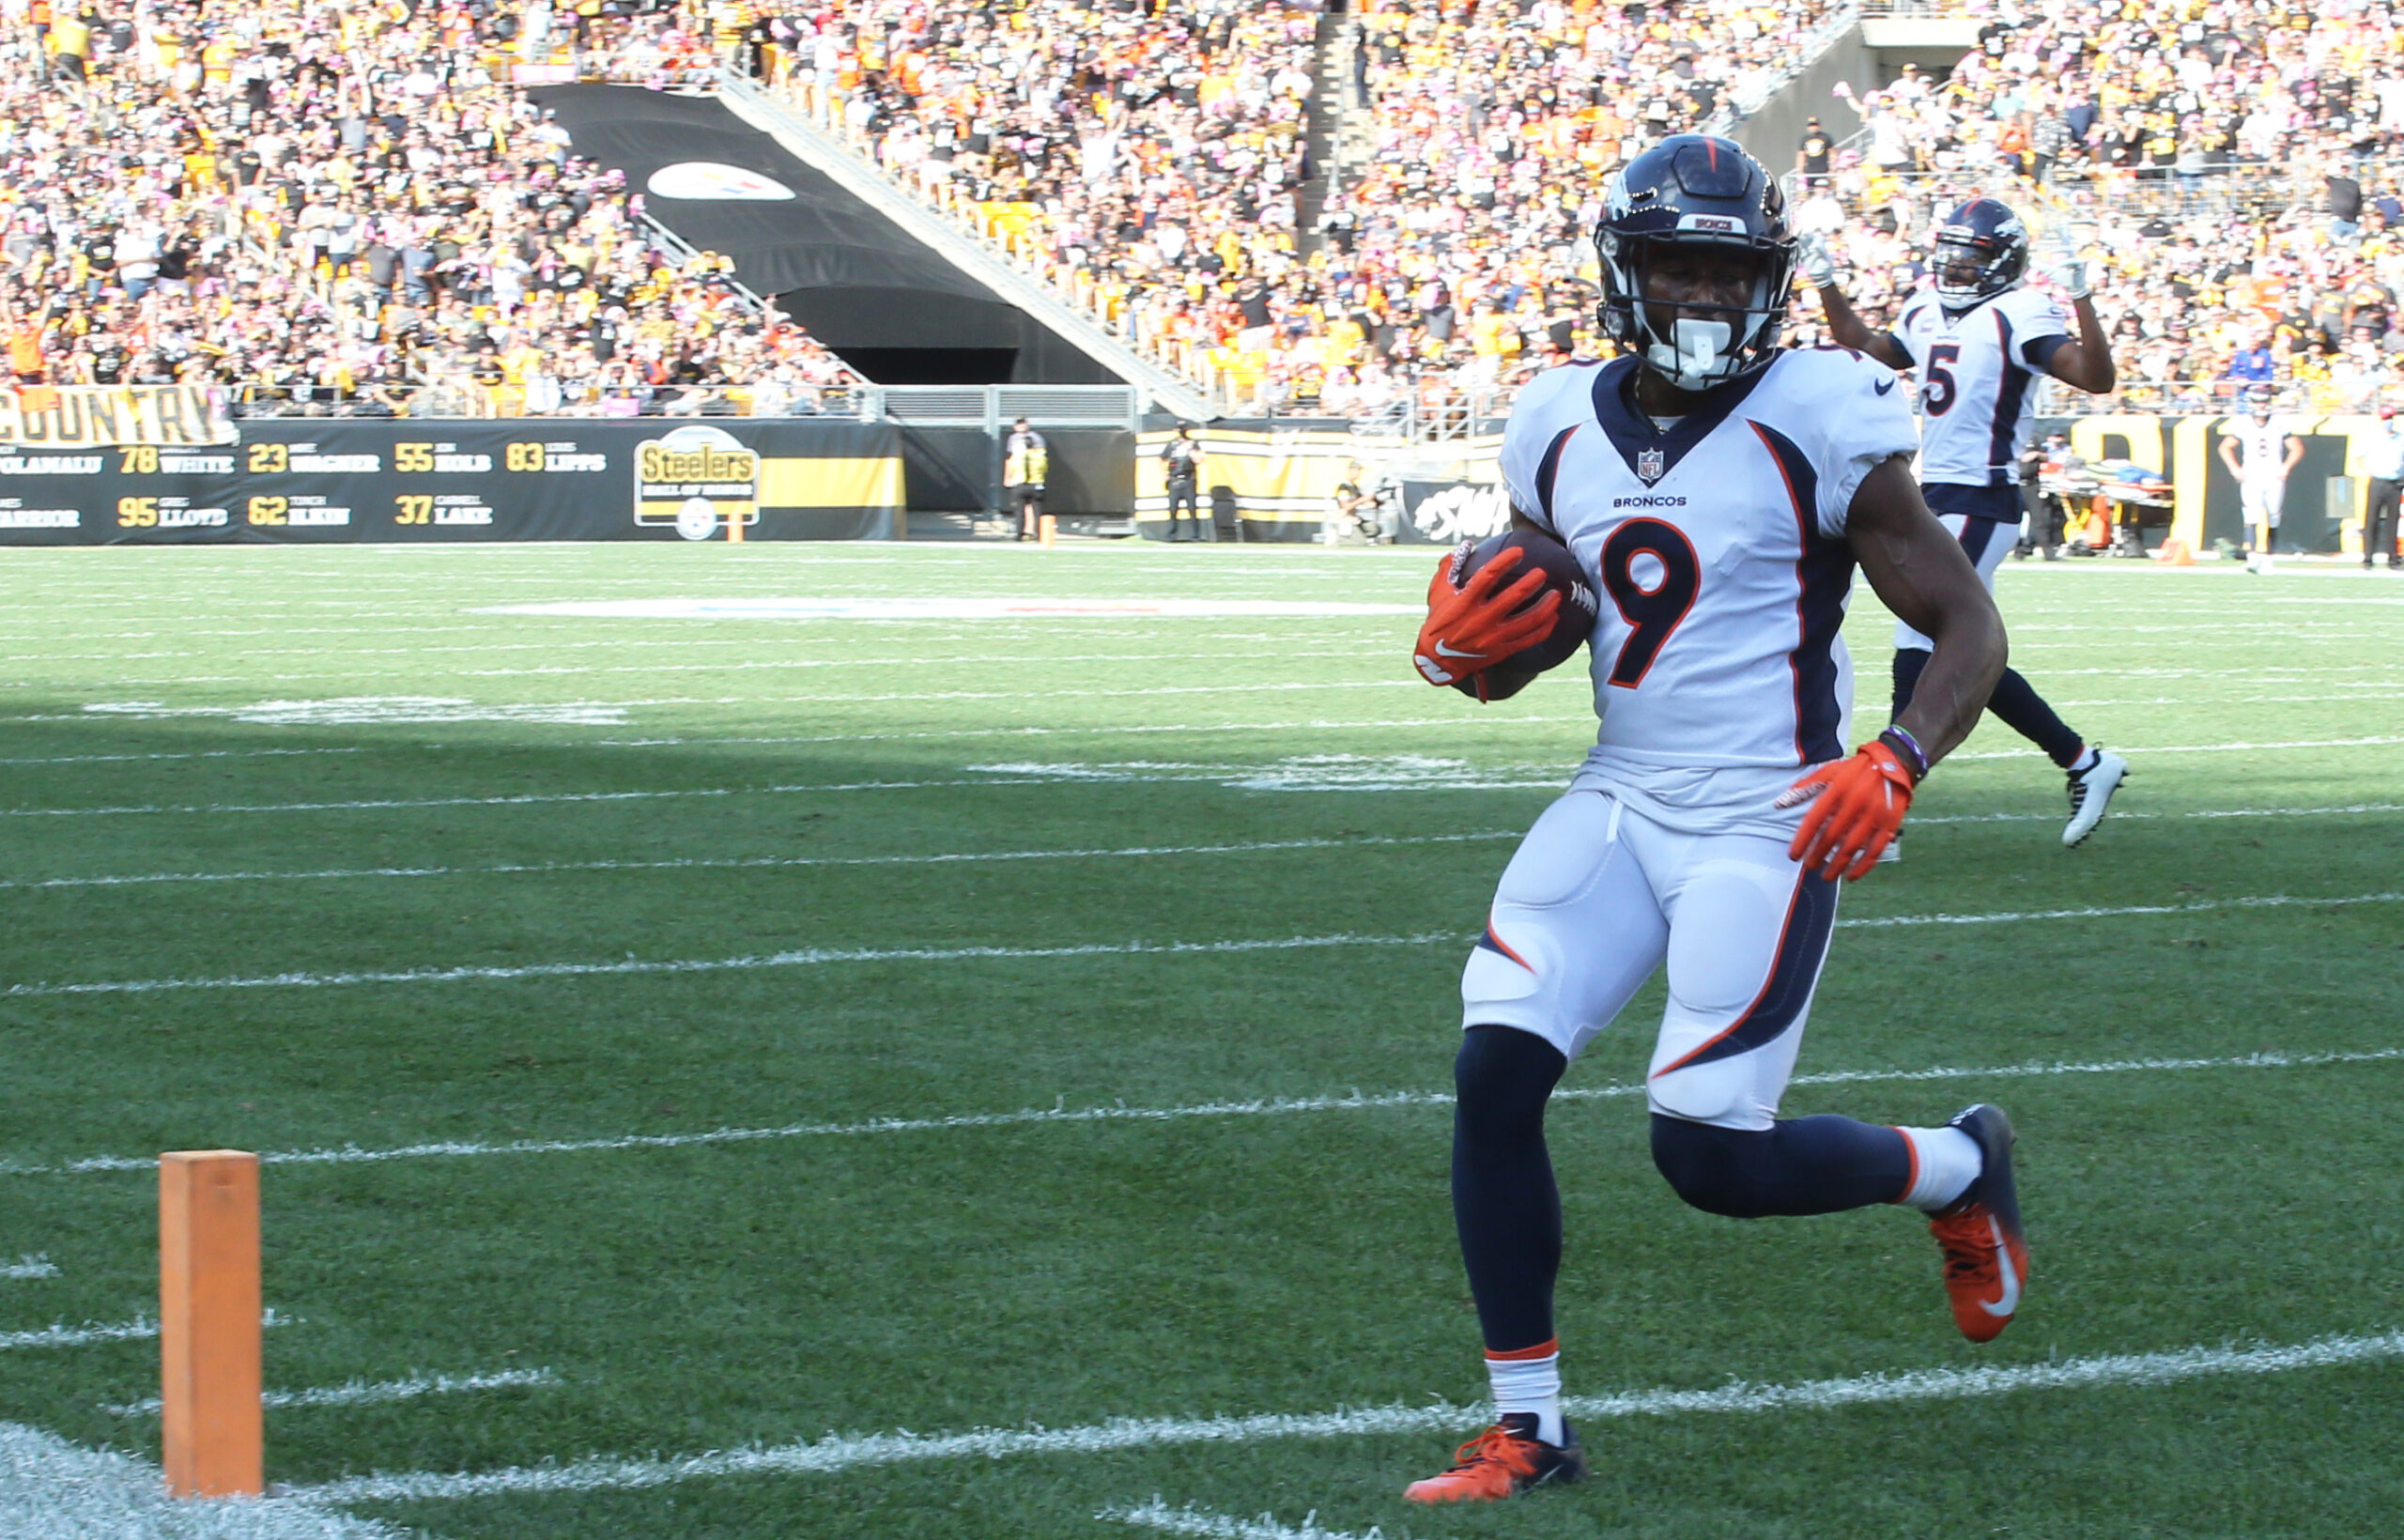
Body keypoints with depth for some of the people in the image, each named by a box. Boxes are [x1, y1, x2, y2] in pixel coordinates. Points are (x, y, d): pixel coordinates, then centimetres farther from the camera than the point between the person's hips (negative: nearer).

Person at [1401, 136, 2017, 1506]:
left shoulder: (1818, 427, -10)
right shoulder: (1562, 431, 6)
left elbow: (1970, 627, -7)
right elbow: (1518, 654, 18)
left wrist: (1897, 764, -25)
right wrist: (1465, 646, -7)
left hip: (1766, 826, -5)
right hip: (1621, 807, 5)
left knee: (1712, 1158, -9)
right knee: (1495, 1077, -10)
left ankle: (1960, 1171, 22)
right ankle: (1527, 1428, 2)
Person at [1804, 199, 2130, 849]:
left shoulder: (2019, 317, -11)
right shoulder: (1926, 313, 13)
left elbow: (2096, 378, -22)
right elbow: (1868, 349, 32)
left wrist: (2081, 297, -32)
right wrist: (1828, 287, 25)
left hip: (1979, 503, -9)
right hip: (1935, 496, 9)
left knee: (1919, 651, -10)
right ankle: (2085, 763, 24)